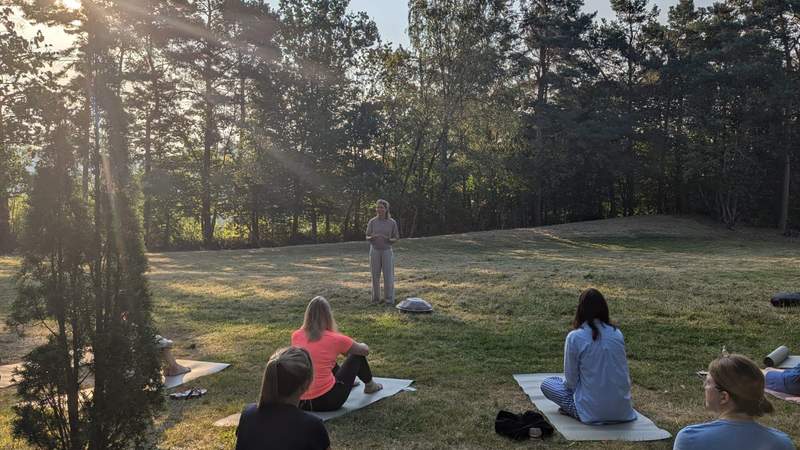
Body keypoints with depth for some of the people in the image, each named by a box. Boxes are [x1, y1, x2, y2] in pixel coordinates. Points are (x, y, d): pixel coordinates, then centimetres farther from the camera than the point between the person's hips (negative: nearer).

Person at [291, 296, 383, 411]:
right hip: (327, 401, -5)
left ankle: (348, 380, 55)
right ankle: (370, 385, 42)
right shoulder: (334, 339, -10)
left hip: (299, 402, 5)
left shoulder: (295, 336, 1)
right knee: (357, 355, 16)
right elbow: (365, 350, 9)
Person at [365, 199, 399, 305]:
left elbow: (396, 238, 3)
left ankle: (389, 299, 8)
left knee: (388, 275, -1)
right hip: (375, 251, 1)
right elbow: (367, 237, 3)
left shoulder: (392, 222, -3)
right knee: (375, 276, 4)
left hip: (387, 251, -1)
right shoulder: (372, 221, -2)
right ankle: (376, 298, 14)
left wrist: (388, 239, -19)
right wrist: (372, 237, -20)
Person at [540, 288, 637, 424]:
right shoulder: (617, 334, 0)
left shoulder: (574, 337, -13)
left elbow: (571, 380, -6)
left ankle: (577, 410, -2)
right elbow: (624, 373, 10)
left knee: (546, 383, 14)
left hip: (592, 412, -6)